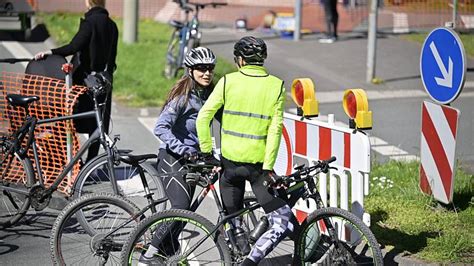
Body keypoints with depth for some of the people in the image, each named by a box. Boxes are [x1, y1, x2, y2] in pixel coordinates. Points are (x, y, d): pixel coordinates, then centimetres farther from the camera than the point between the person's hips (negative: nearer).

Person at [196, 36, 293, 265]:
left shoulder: (228, 81, -1)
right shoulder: (276, 86, -2)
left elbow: (203, 117, -5)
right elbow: (275, 130, -8)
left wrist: (206, 151, 5)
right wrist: (268, 167, -7)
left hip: (229, 160, 2)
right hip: (257, 163, -2)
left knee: (233, 221, 19)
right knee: (282, 223, 2)